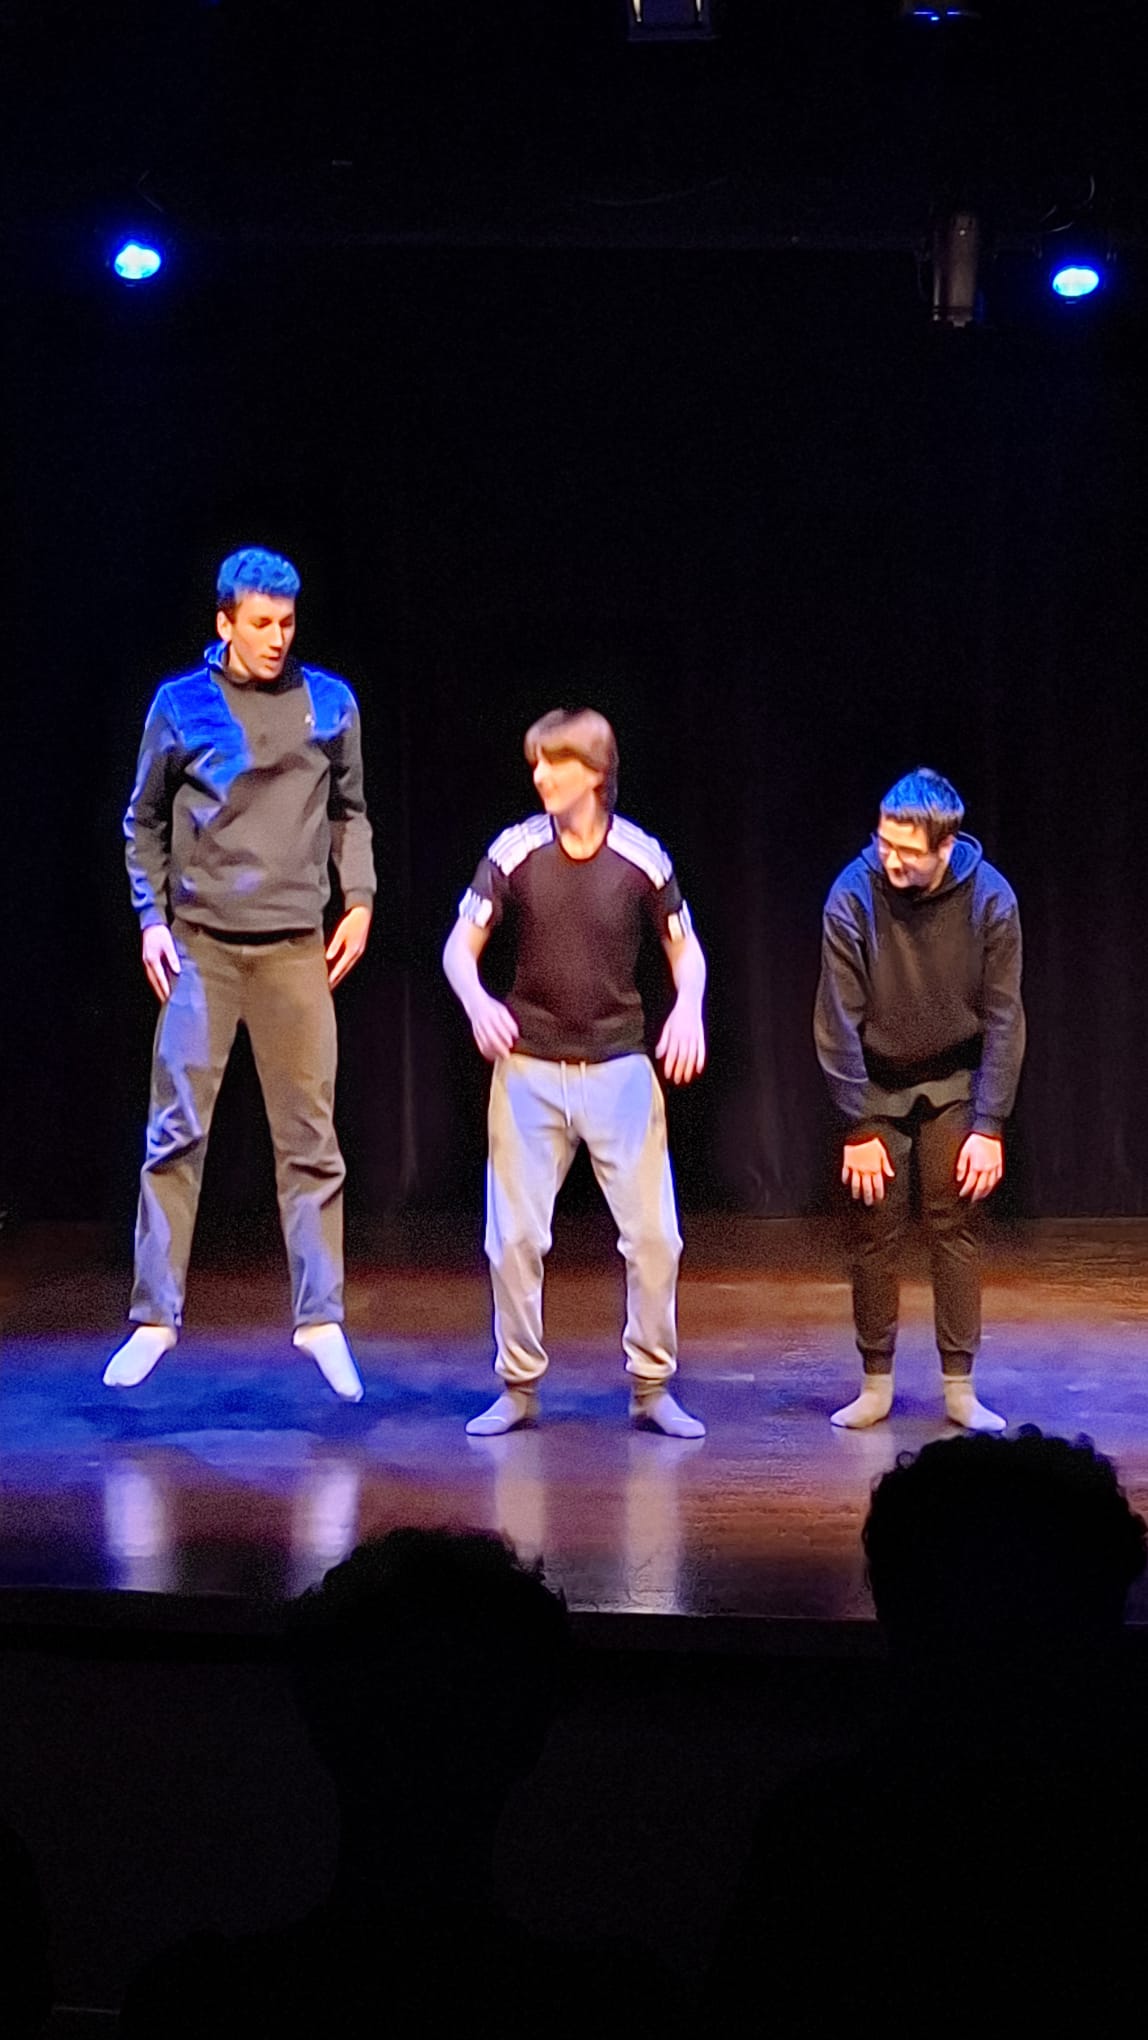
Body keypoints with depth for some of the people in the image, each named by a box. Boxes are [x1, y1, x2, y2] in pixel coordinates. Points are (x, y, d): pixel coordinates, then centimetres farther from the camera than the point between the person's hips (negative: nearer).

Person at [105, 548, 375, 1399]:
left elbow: (349, 812, 14)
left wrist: (359, 900, 4)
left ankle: (322, 1318, 9)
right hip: (200, 944, -1)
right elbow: (145, 822, 9)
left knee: (310, 1137, 2)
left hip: (295, 946, 1)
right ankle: (155, 1317, 4)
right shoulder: (181, 704, 1)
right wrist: (152, 919, 1)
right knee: (176, 1133, -2)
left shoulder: (330, 702, 5)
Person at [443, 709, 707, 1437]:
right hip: (529, 1068, 0)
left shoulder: (641, 856, -5)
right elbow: (461, 946, -2)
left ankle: (653, 1387, 12)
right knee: (515, 1234, 2)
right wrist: (477, 1001, -23)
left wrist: (689, 1007, -14)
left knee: (653, 1233, -2)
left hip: (620, 1068, 0)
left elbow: (684, 946, 6)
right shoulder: (515, 851, -5)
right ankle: (518, 1388, 15)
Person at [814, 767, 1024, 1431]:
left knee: (955, 1227, 0)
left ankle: (961, 1387, 7)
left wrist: (990, 1127, -14)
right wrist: (858, 1127, -15)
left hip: (953, 1082, 0)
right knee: (877, 1232, 1)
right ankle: (877, 1383, 11)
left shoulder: (990, 898, -19)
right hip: (876, 1083, 0)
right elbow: (839, 1020, -16)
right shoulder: (854, 895, -22)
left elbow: (1003, 1019, -12)